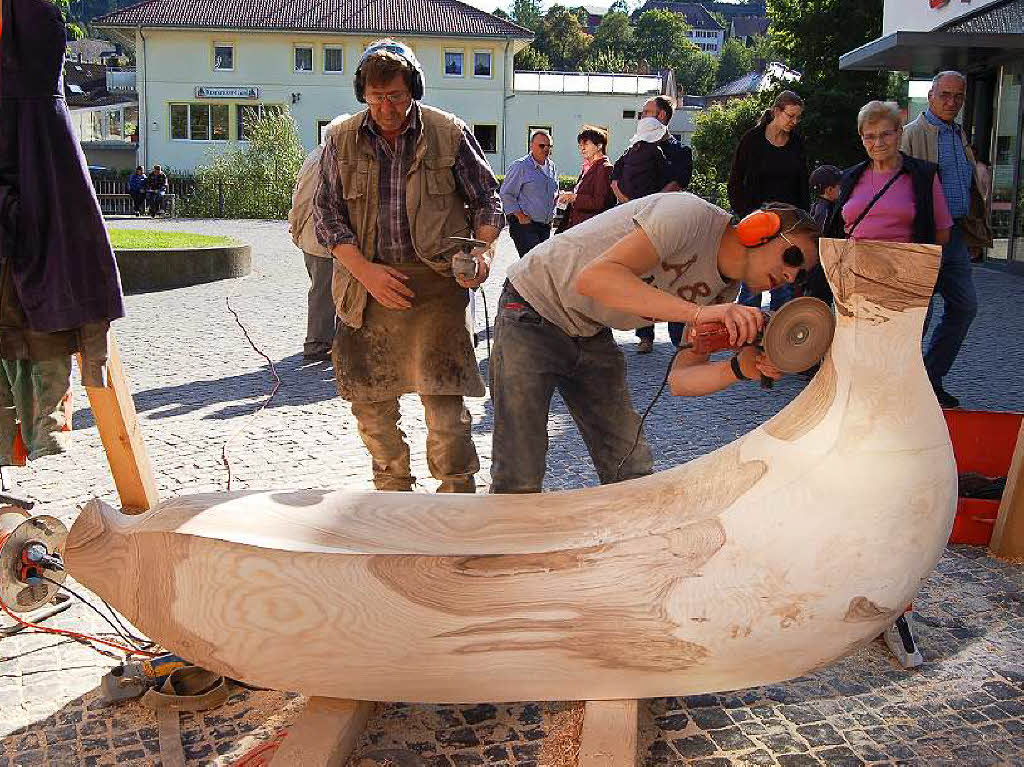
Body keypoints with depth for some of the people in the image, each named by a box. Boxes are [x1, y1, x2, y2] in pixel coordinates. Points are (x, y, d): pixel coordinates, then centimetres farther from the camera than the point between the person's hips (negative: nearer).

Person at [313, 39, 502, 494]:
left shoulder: (449, 133, 1)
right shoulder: (341, 140, 5)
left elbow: (485, 200, 9)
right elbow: (326, 214, 3)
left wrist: (484, 251, -10)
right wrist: (367, 271, -10)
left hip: (435, 282, -2)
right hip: (368, 285, 3)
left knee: (443, 398, -10)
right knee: (371, 403, 9)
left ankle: (457, 492, 5)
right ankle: (392, 488, 29)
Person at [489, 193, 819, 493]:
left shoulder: (724, 290, 0)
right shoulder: (691, 215, -25)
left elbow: (679, 379, -5)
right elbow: (595, 278, -37)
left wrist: (741, 367, -25)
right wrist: (699, 312, -45)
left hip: (592, 335, 8)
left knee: (631, 471, 1)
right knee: (519, 479, -10)